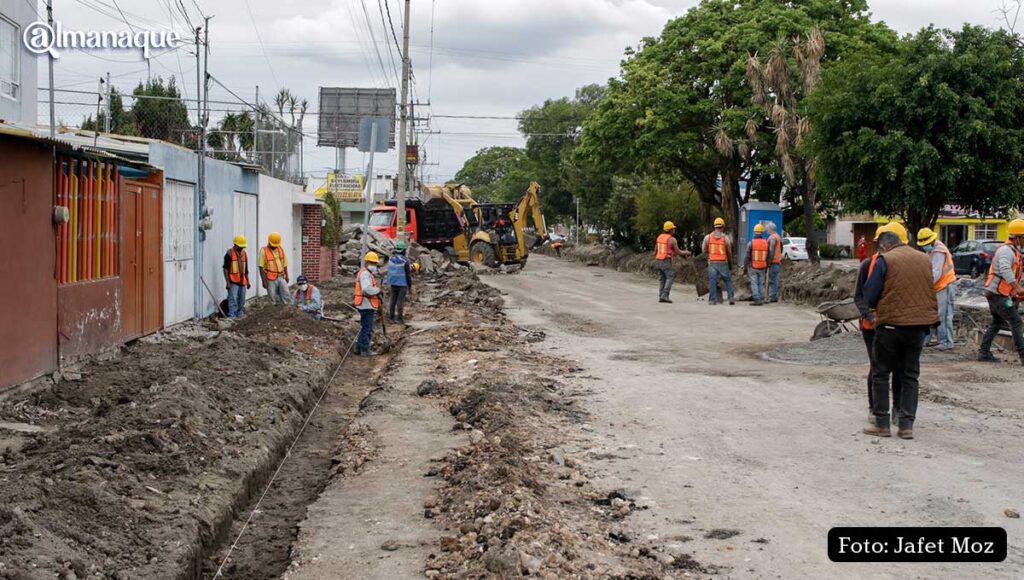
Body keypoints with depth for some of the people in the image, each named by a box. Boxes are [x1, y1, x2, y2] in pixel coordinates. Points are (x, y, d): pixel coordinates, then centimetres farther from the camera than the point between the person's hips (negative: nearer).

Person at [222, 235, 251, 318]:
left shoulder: (244, 253, 14)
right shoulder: (229, 254, -7)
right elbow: (225, 269, -9)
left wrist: (248, 281, 20)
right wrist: (227, 282, -15)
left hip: (242, 281, 7)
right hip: (233, 282, -7)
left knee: (241, 300, 11)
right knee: (233, 300, -11)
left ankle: (239, 314, 22)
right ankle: (232, 316, -10)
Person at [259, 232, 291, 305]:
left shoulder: (281, 249, 9)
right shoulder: (264, 251, -6)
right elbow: (261, 267, -8)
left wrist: (286, 275, 6)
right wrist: (264, 281, -12)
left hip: (281, 277, 4)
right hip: (271, 279, -4)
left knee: (286, 296, -6)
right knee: (273, 299, 1)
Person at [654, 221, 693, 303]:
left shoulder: (659, 237, 10)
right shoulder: (672, 239, -9)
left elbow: (656, 251, 15)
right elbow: (678, 252, -2)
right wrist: (686, 252, 15)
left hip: (658, 261, 7)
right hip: (666, 262, -7)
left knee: (662, 279, 12)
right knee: (670, 278, 0)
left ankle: (661, 297, 5)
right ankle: (665, 296, -12)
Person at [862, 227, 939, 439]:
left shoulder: (884, 260, -8)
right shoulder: (925, 259, 7)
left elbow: (870, 296, -8)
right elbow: (931, 292, 16)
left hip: (890, 324, -4)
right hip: (919, 325, 4)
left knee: (881, 374, 8)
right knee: (910, 376, 12)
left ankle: (882, 424, 8)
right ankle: (907, 425, 7)